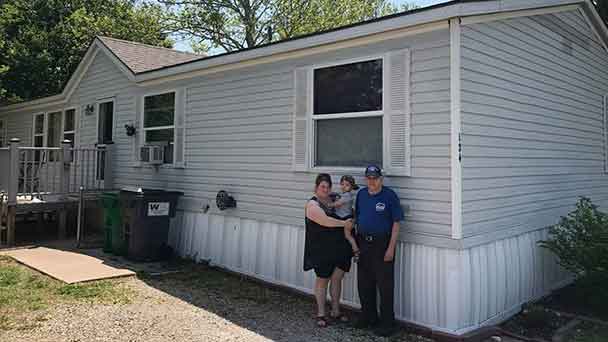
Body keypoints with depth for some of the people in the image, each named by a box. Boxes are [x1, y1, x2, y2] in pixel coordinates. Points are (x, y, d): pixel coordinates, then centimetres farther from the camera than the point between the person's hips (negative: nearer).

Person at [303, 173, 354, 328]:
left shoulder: (335, 200, 10)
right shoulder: (312, 204, -9)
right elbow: (325, 221, -23)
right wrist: (344, 223, -17)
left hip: (340, 248, 5)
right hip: (322, 250, -5)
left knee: (337, 278, 9)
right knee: (322, 280, 6)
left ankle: (335, 312, 22)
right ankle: (321, 314, 18)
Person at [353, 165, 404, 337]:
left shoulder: (389, 195, -9)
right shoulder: (361, 194, 7)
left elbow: (396, 223, -10)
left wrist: (391, 247, -15)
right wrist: (356, 242, 11)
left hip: (382, 244, -6)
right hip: (363, 243, 6)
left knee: (385, 285, 1)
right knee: (364, 284, 14)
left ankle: (387, 323, 13)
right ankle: (368, 317, 31)